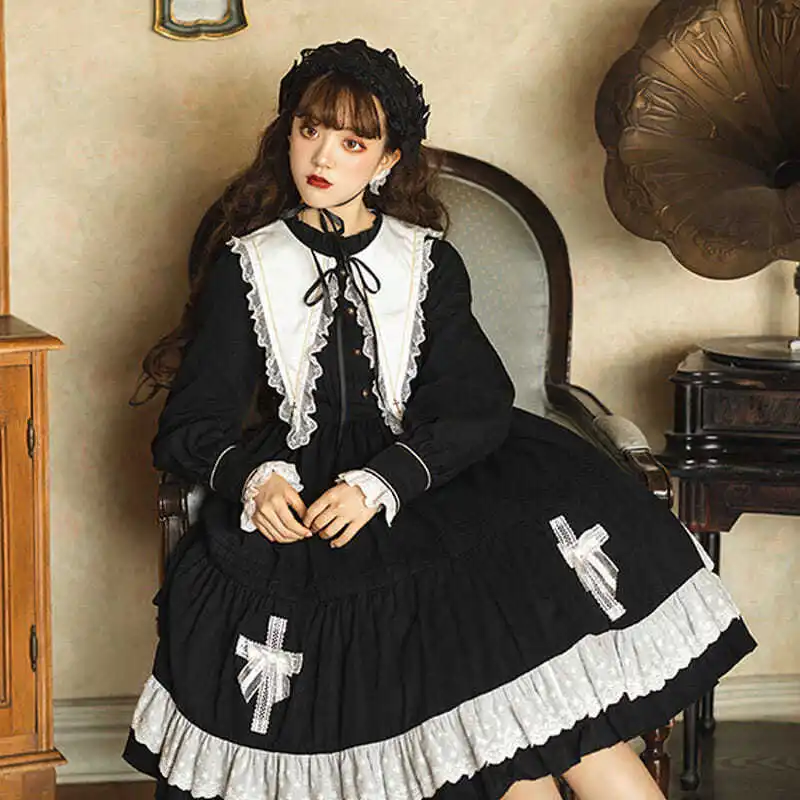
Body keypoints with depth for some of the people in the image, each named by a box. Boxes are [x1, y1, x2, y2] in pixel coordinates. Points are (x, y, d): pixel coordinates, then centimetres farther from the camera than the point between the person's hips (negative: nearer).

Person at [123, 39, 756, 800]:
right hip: (296, 501, -2)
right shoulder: (245, 266, 8)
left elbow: (474, 409, -3)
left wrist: (382, 484, -20)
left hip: (422, 481, 2)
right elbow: (192, 425, 5)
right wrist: (254, 475, -17)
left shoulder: (429, 263, 10)